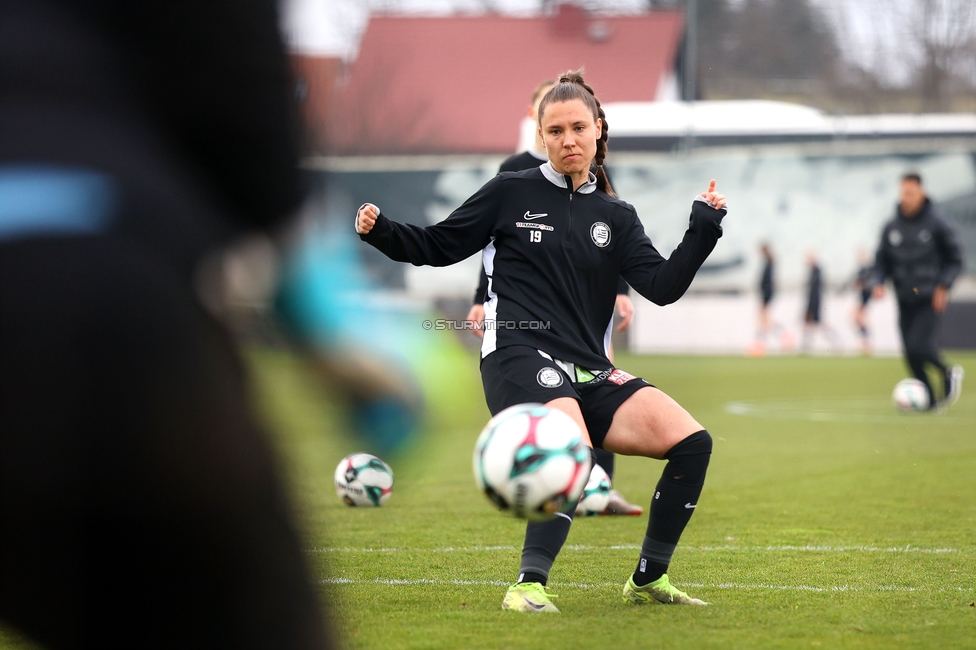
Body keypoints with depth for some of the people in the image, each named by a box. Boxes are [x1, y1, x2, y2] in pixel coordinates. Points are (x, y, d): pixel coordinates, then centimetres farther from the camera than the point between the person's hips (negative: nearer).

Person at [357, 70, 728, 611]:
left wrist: (703, 229, -6)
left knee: (691, 442, -9)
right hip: (519, 357, -5)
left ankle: (647, 580, 5)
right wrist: (381, 231, -5)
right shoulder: (511, 194, 6)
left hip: (588, 372, 5)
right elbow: (438, 246, 11)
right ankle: (528, 586, -27)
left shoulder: (615, 216, 16)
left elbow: (663, 286, 4)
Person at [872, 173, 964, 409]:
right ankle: (931, 401, 14)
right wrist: (878, 283, -3)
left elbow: (955, 259, 2)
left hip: (930, 300, -4)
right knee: (912, 357, 0)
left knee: (919, 346, -19)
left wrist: (943, 285, -10)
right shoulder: (891, 228, 8)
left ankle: (948, 373, 8)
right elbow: (881, 262, 16)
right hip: (904, 300, 4)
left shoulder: (936, 224, -2)